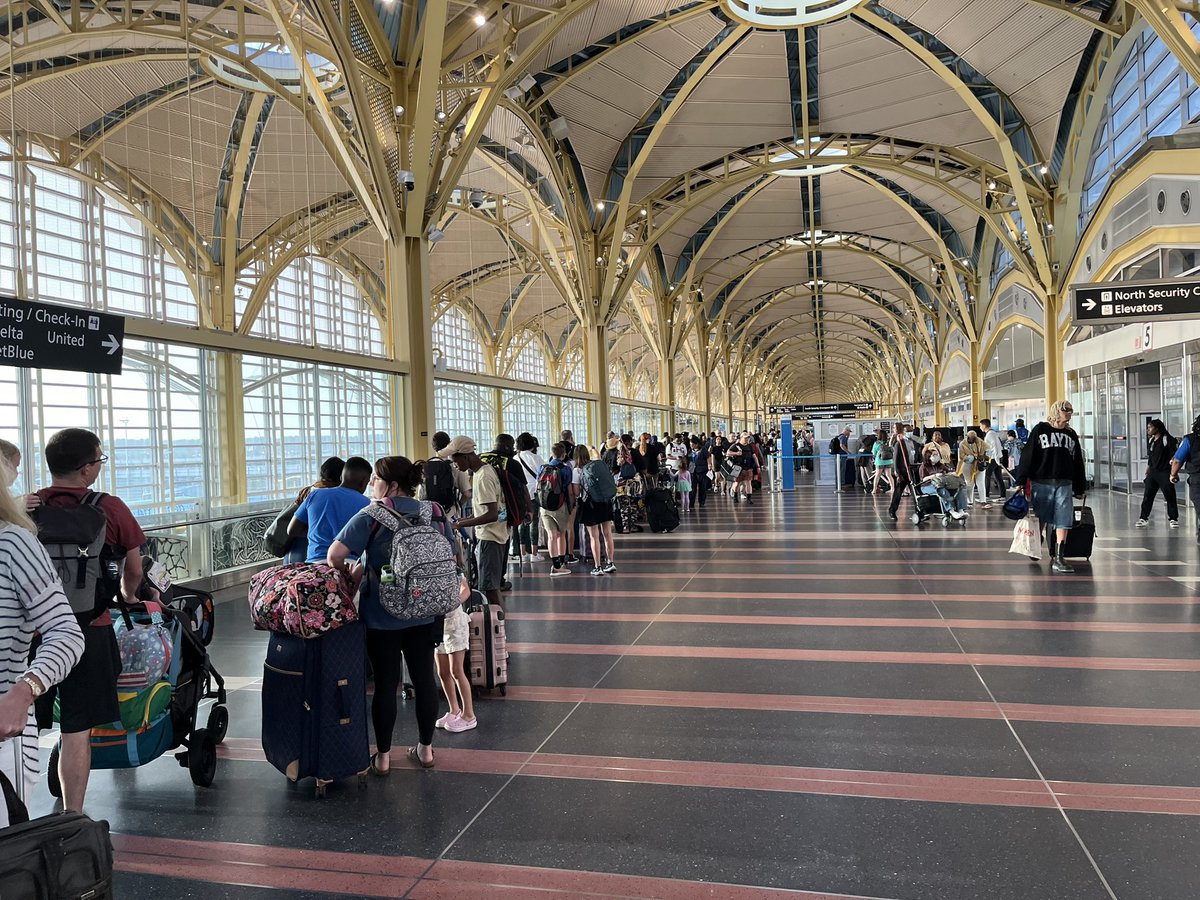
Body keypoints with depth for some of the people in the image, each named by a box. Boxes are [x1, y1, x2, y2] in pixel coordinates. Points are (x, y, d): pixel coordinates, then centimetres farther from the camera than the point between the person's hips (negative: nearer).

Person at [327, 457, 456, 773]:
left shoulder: (372, 516, -11)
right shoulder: (435, 513, 2)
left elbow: (334, 554, -19)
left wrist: (350, 571, 0)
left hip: (381, 615, -3)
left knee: (385, 683, 6)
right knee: (424, 677, 13)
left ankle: (383, 756, 18)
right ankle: (425, 749, 25)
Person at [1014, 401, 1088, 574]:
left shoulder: (1071, 434, 15)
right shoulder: (1040, 429, 1)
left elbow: (1078, 463, 20)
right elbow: (1027, 456, -4)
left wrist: (1080, 488, 19)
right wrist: (1021, 482, -11)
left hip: (1064, 485, 3)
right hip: (1041, 483, -3)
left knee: (1063, 521, -5)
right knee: (1039, 520, 5)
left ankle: (1058, 558, -5)